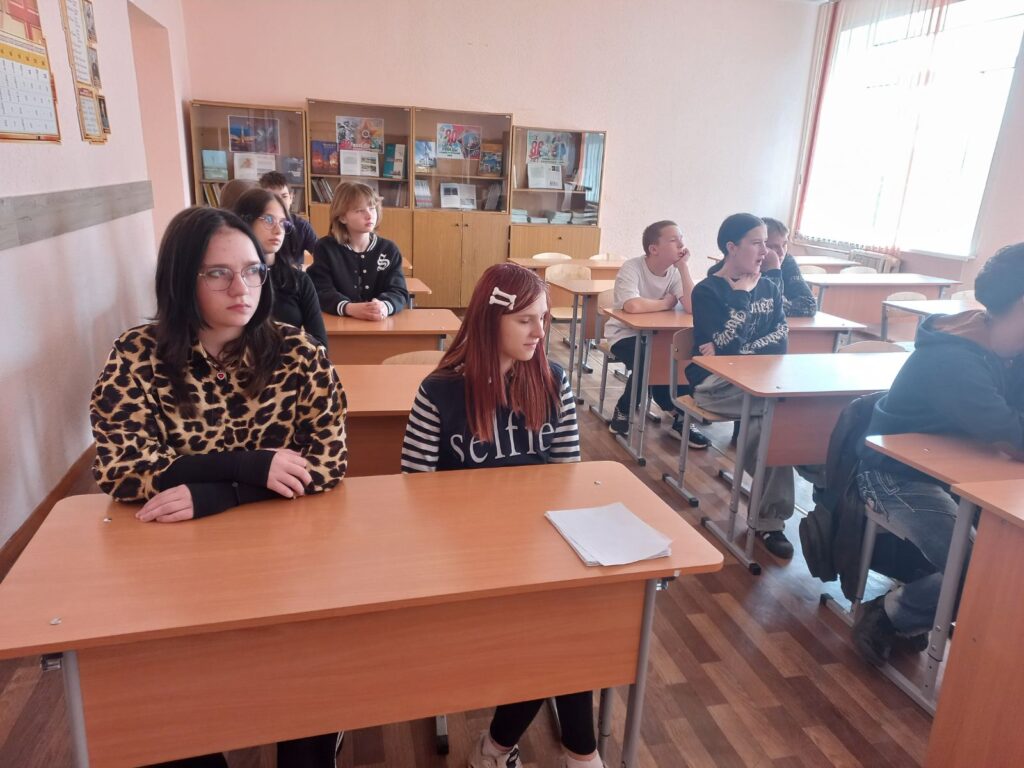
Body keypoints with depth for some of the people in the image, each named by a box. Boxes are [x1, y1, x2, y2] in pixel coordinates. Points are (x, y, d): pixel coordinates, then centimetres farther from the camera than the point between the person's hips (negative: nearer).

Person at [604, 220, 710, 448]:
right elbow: (633, 305, -38)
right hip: (624, 335, -5)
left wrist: (683, 266, -18)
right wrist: (667, 303, -20)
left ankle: (679, 416, -2)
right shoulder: (632, 268, -19)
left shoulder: (675, 271, -2)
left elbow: (693, 307, -17)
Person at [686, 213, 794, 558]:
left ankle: (769, 520, -15)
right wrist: (741, 294, -10)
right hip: (715, 382, -4)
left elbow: (780, 341, 2)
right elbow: (725, 346, -15)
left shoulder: (769, 288, 13)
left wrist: (735, 352, -12)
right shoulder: (707, 291, -3)